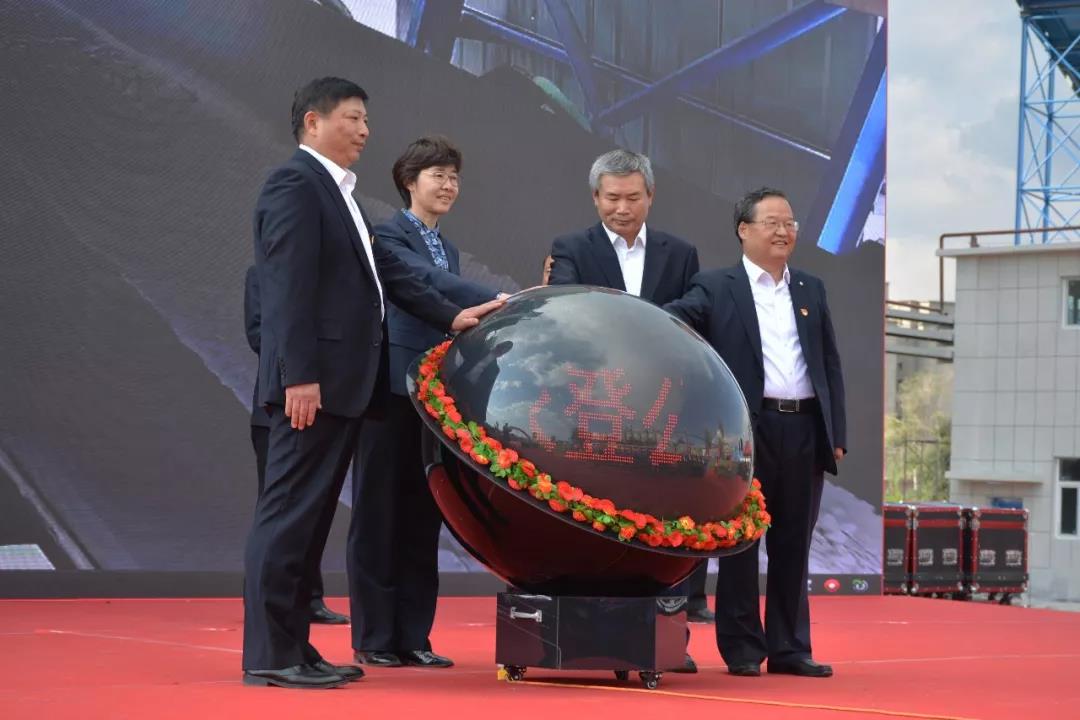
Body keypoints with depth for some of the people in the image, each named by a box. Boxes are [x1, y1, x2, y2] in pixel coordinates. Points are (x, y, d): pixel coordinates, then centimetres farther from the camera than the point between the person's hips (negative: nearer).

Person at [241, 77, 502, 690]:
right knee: (290, 513, -7)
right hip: (313, 383, -10)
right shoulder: (295, 184, -10)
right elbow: (291, 287, -18)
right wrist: (300, 376, -23)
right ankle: (268, 654, -5)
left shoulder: (338, 193, 20)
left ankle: (294, 646, 15)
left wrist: (450, 315, 14)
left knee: (311, 518, 11)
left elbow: (384, 267, 21)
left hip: (341, 383, 10)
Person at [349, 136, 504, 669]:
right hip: (390, 389, -7)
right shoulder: (388, 235, -5)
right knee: (379, 515, -2)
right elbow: (426, 280, -23)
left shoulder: (447, 248, 20)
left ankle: (413, 637, 12)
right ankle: (373, 637, 3)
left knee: (423, 517, 7)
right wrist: (495, 300, -35)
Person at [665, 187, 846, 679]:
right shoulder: (716, 289, 2)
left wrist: (837, 434, 9)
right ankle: (741, 649, 8)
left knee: (793, 545, 8)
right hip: (748, 430, -4)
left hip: (804, 430, 4)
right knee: (740, 542, 1)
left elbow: (830, 365, 15)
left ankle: (790, 648, 15)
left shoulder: (811, 290, 16)